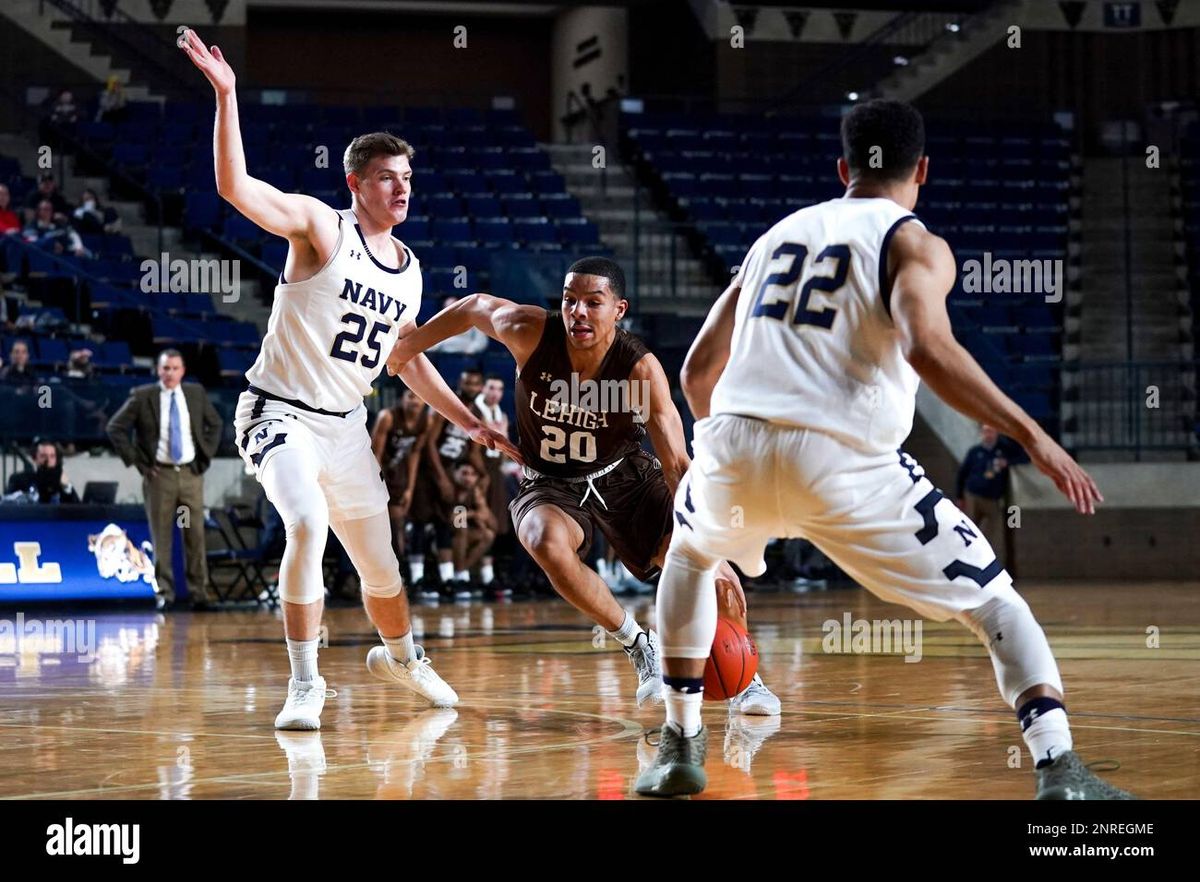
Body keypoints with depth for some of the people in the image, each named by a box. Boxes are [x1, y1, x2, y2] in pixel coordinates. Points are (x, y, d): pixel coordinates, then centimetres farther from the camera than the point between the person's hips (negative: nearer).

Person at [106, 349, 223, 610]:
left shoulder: (196, 393, 6)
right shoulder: (142, 396, -4)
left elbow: (215, 424, 20)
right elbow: (115, 428, -2)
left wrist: (206, 455, 9)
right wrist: (136, 461, -5)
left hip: (191, 473, 2)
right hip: (159, 474, -2)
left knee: (196, 535, 1)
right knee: (161, 537, 0)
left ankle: (199, 592, 6)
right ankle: (165, 593, 5)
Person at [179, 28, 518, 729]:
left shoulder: (409, 269, 8)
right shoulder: (321, 226, -12)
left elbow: (410, 359, 21)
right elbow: (235, 187, -27)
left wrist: (469, 422, 17)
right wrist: (227, 96, -35)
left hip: (347, 427, 6)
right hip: (282, 413, -6)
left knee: (380, 565, 15)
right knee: (308, 526, -30)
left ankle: (401, 657, 46)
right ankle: (306, 683, -18)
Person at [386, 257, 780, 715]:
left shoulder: (641, 368, -26)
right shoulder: (530, 332, -23)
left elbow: (677, 465, -29)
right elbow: (474, 307, 0)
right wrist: (404, 348, 10)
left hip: (626, 476, 0)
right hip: (550, 485, 0)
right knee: (548, 543, -34)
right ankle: (638, 646, -14)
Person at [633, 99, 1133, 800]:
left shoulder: (779, 234, 25)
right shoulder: (915, 244, 7)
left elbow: (698, 371, 27)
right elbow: (926, 348, -15)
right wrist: (1031, 435, -13)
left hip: (733, 449, 4)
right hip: (841, 462, -4)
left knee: (690, 555, 38)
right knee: (997, 605, 8)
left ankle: (681, 749, 33)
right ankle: (1061, 772, -11)